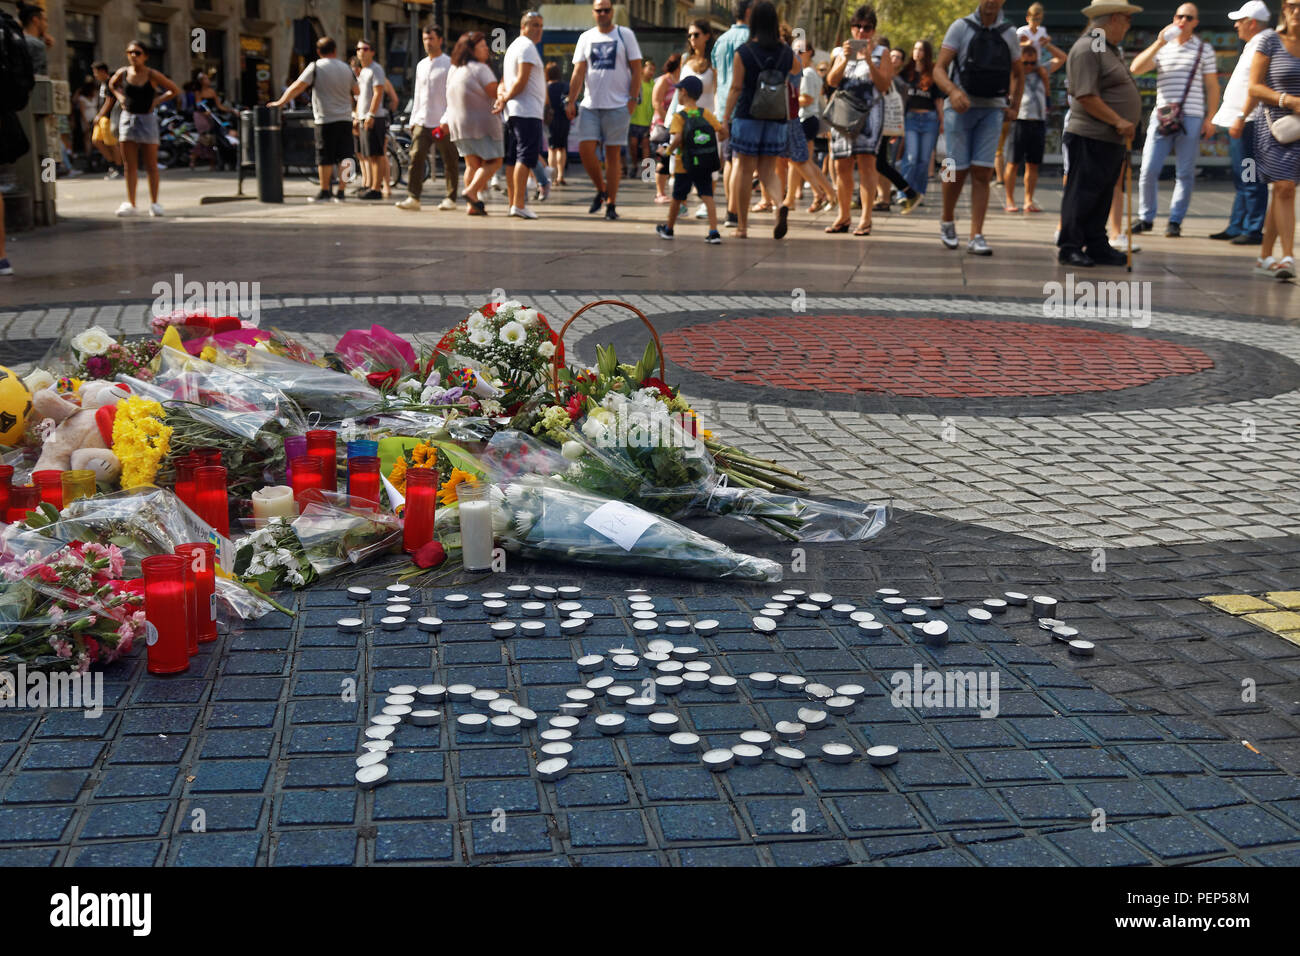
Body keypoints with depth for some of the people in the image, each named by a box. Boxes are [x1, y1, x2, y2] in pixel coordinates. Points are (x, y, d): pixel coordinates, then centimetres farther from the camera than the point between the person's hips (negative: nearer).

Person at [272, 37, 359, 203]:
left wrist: (280, 102, -4)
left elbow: (297, 86, -10)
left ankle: (324, 192, 5)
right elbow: (356, 91, 21)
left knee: (325, 158, 1)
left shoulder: (316, 67, -5)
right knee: (344, 157, 5)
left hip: (326, 120, -4)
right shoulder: (346, 68, 9)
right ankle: (341, 192, 5)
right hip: (345, 119, 4)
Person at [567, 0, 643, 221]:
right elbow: (578, 72, 8)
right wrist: (571, 101, -2)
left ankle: (611, 204, 6)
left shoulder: (625, 35, 4)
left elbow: (636, 69, 2)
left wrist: (633, 99, -8)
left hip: (617, 105, -3)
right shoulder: (586, 38, 11)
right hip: (590, 104, 3)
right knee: (585, 148, -9)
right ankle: (601, 189, 14)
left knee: (613, 154, -1)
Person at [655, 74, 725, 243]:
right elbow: (723, 132, -3)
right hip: (706, 165, 2)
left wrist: (669, 150, -7)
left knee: (677, 197, 12)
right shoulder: (706, 113, 2)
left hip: (684, 165, -2)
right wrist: (714, 143, 15)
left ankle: (668, 229, 30)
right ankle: (714, 231, -14)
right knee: (707, 195, -1)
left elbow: (677, 138, -24)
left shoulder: (678, 116, -10)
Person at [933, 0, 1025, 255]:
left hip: (992, 109, 2)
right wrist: (953, 91, -27)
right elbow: (939, 69, -8)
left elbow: (1017, 74, 22)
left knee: (982, 173, -6)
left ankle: (976, 237, -6)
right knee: (958, 170, -3)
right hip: (960, 107, -2)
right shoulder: (961, 28, -1)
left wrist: (1015, 106, 8)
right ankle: (947, 221, 23)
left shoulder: (1009, 33, 9)